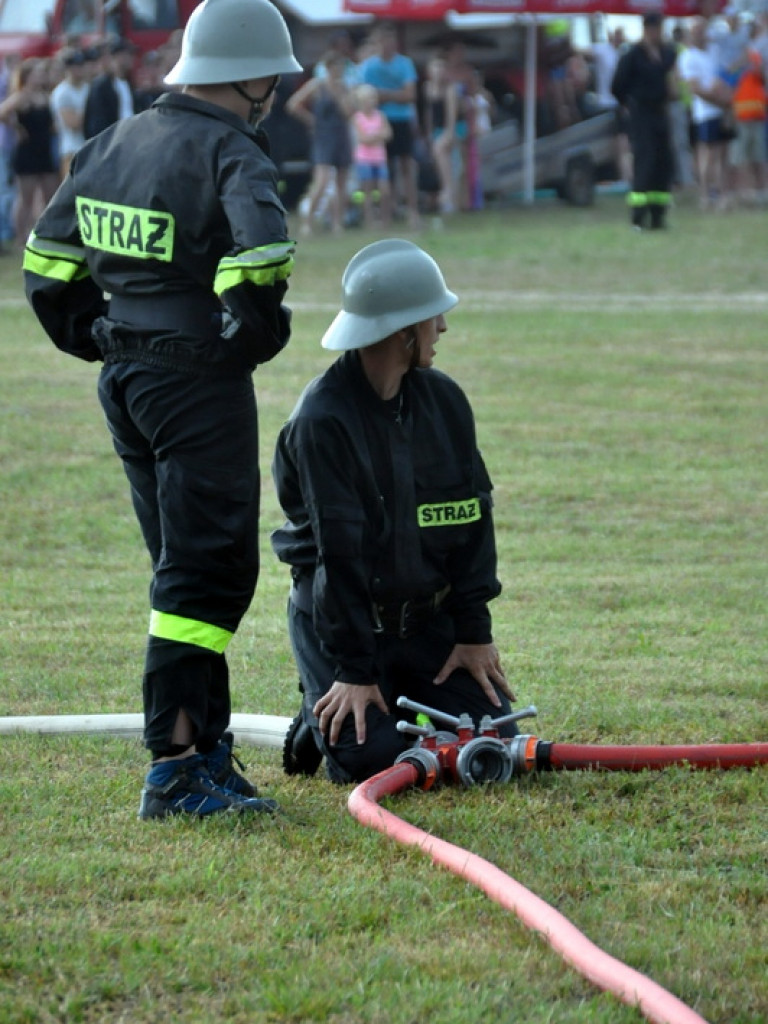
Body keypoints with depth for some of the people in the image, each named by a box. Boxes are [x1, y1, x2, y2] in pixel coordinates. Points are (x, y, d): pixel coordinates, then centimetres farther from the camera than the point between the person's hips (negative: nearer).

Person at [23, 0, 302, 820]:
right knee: (208, 573, -6)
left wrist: (96, 339, 18)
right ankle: (173, 770, -10)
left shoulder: (113, 144, 11)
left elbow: (48, 260, 17)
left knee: (188, 570, 17)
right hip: (201, 384, -8)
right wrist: (253, 333, -14)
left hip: (125, 379, 8)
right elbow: (260, 252, -31)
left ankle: (207, 749, 21)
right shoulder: (229, 153, -14)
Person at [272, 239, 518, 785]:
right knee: (372, 760, -19)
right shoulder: (322, 419, -19)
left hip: (427, 619, 6)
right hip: (341, 615, -5)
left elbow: (473, 516, 4)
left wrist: (474, 632, -2)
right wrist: (354, 670, -20)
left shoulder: (444, 400, 1)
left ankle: (405, 703, 22)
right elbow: (338, 549, -20)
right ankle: (322, 718, 14)